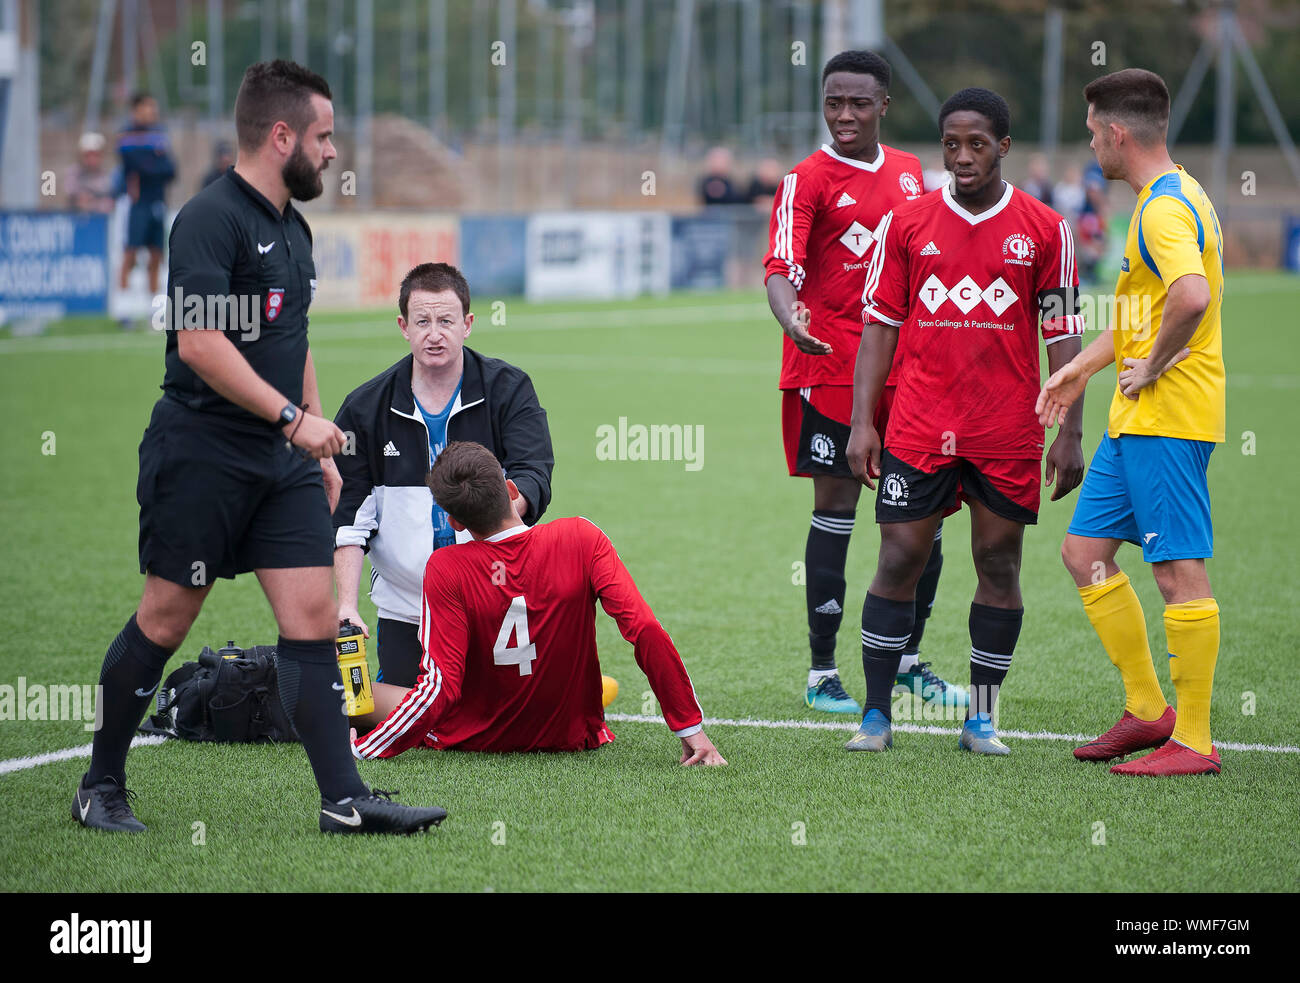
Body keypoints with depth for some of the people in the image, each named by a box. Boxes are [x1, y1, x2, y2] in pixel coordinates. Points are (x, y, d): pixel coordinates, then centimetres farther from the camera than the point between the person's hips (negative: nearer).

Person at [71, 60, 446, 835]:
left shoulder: (293, 228, 16)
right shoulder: (212, 218, -13)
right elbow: (198, 342, -22)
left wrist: (320, 445, 20)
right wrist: (292, 417, -21)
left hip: (282, 460, 8)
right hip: (202, 454, -8)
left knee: (314, 617, -1)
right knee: (166, 620, 1)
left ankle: (345, 799, -2)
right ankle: (102, 786, 15)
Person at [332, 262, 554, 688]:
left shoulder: (508, 389, -2)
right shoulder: (365, 408, 1)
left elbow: (533, 476, -15)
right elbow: (348, 517, 2)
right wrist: (346, 605, -11)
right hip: (405, 614, 1)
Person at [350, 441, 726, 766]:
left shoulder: (446, 569, -22)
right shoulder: (580, 539, -16)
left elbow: (441, 688, -26)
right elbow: (647, 632, -21)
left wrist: (360, 752, -19)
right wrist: (691, 728, -17)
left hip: (475, 739, -3)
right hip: (572, 738, 3)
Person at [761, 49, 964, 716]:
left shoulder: (909, 172, 13)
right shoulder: (807, 179, -5)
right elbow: (782, 268, -17)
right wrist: (790, 318, -38)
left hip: (904, 368, 5)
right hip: (830, 365, -5)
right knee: (835, 508, -3)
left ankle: (908, 661, 22)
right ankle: (821, 674, 4)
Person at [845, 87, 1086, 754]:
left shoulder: (1044, 230, 3)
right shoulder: (906, 224, 5)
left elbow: (1063, 335, 4)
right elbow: (879, 325, 7)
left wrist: (1069, 435, -1)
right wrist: (862, 423, 0)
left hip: (1008, 434, 0)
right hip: (918, 428, 0)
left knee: (999, 564, 4)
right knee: (899, 560, -2)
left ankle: (981, 719, 13)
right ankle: (875, 717, 3)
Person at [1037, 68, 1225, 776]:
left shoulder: (1167, 207, -17)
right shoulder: (1163, 200, 17)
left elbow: (1192, 297, -35)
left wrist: (1153, 368, -22)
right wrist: (1083, 367, 25)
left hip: (1169, 419, -11)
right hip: (1135, 421, 11)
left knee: (1180, 570, -6)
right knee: (1084, 551, 13)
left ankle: (1193, 741, -2)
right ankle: (1147, 709, 19)